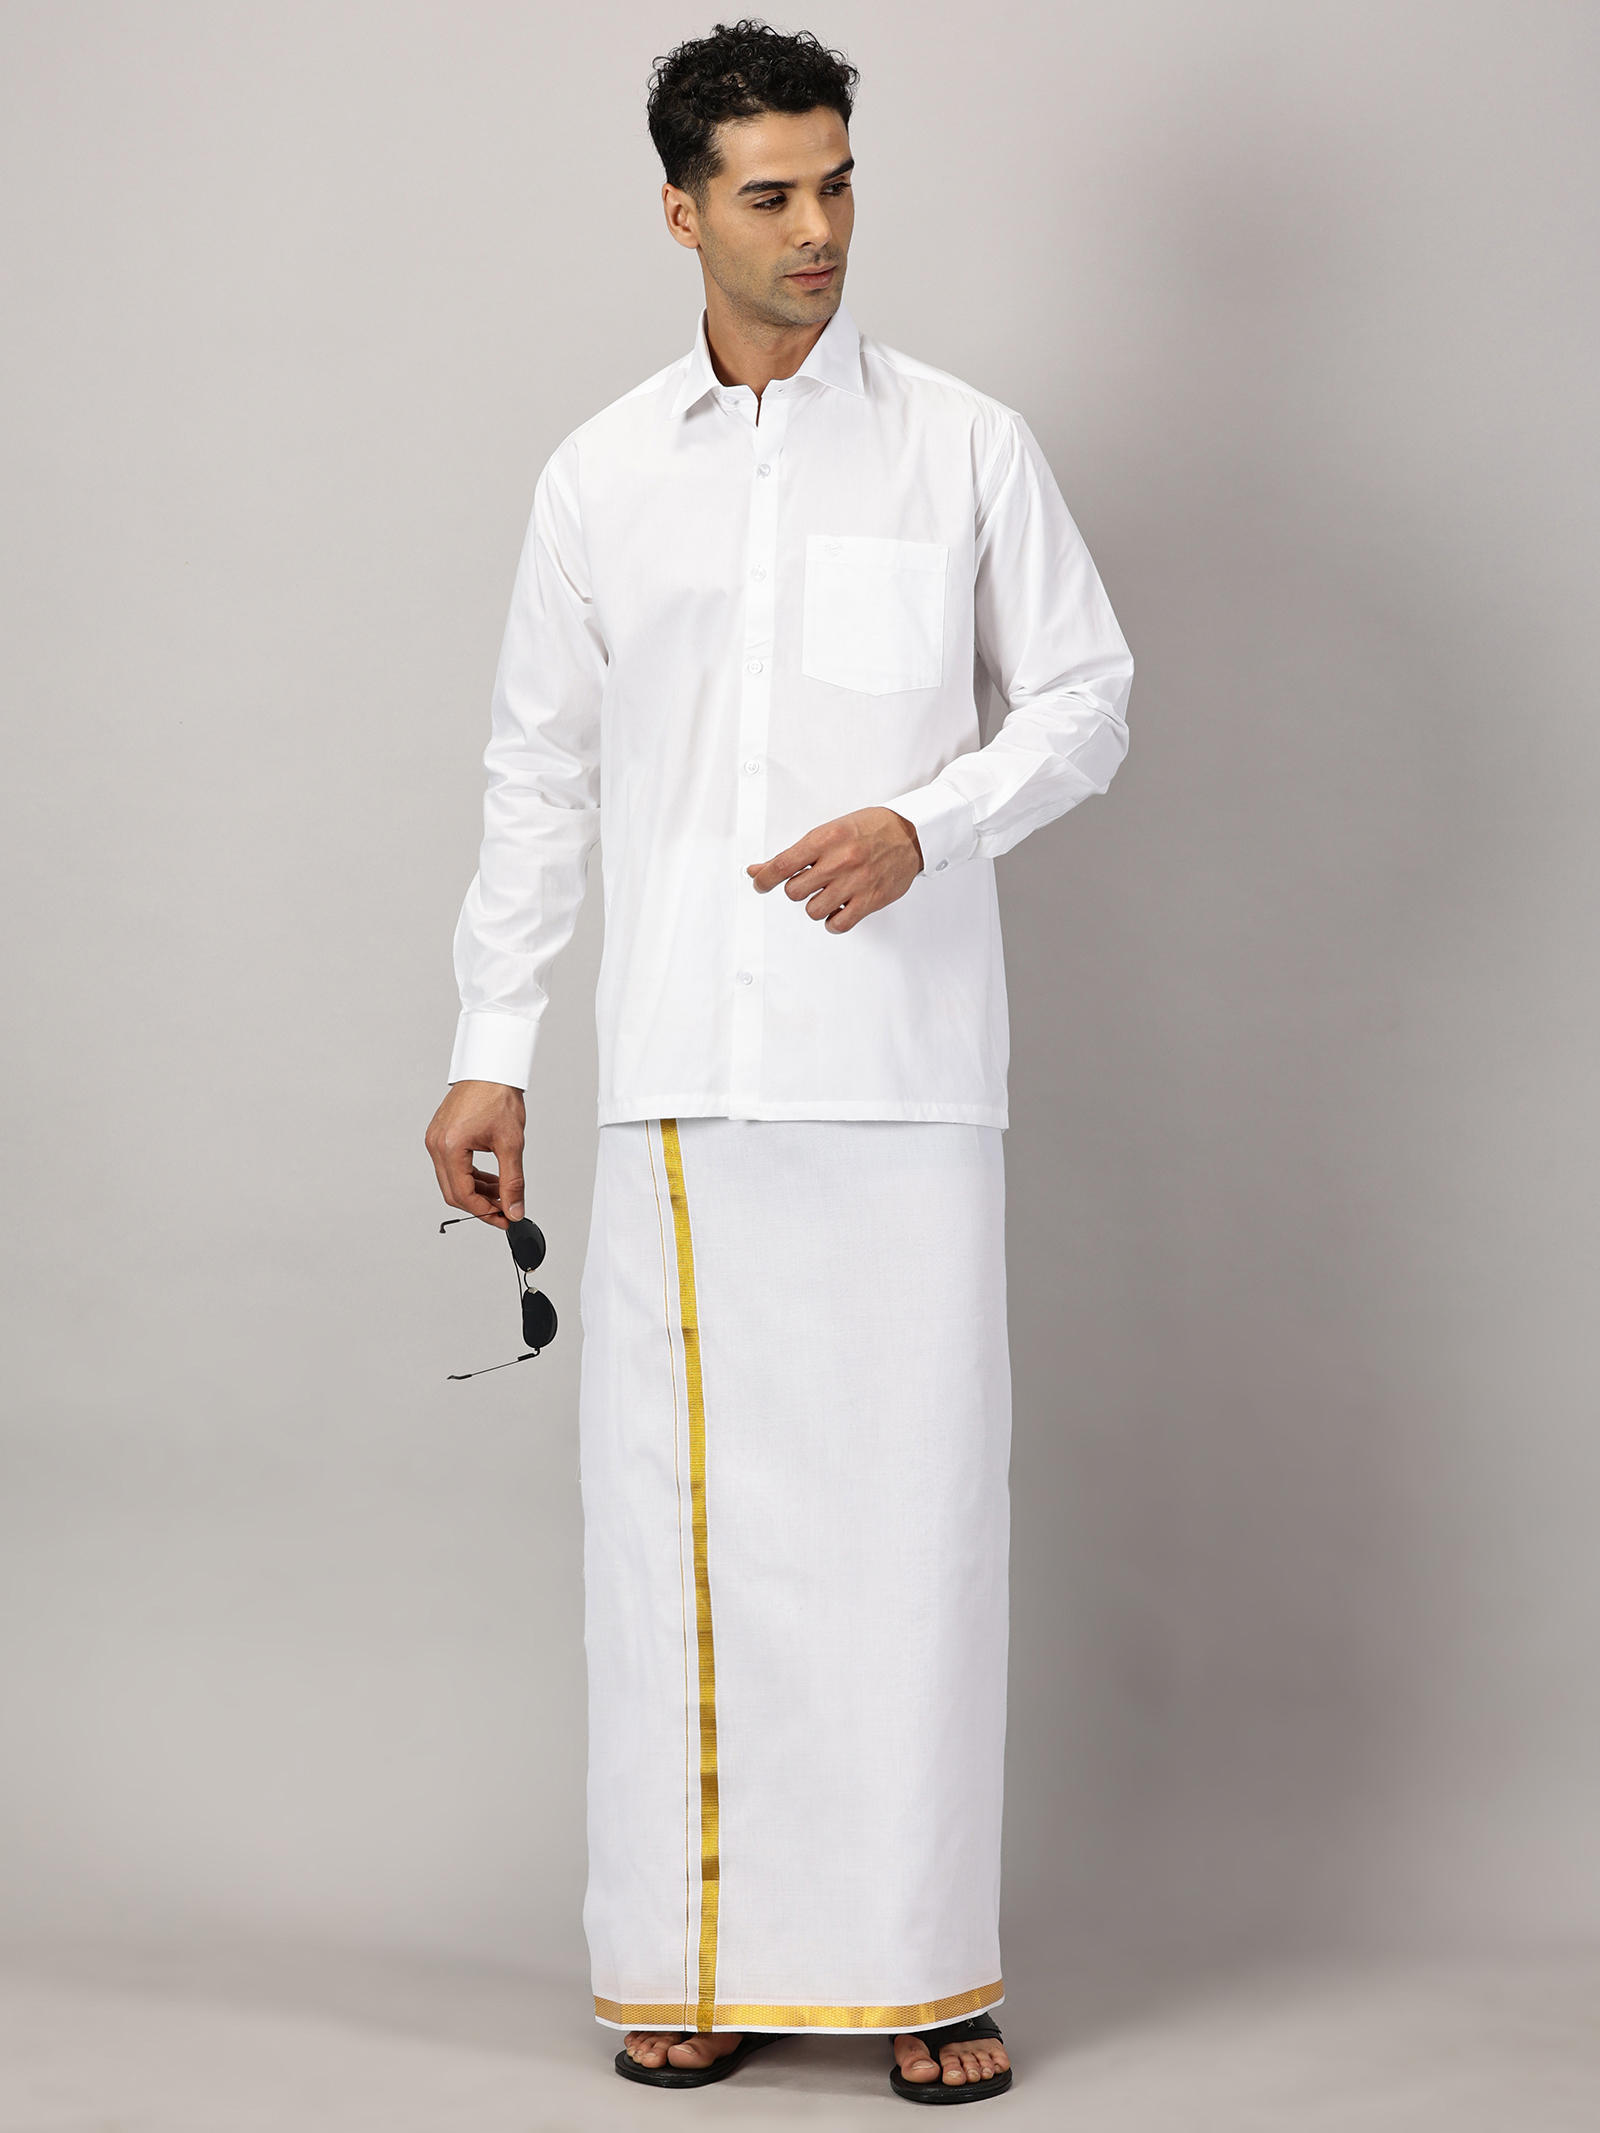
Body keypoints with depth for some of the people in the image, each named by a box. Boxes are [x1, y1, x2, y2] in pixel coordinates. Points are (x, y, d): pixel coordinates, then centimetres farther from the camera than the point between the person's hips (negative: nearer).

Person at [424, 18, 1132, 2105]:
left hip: (905, 1068, -1)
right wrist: (491, 1047, 9)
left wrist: (926, 824, -12)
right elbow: (539, 773, 13)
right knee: (676, 1510, 3)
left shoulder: (967, 445, 4)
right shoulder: (600, 479, 9)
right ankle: (699, 1954, 14)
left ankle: (924, 1961, 9)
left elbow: (1087, 696, 6)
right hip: (685, 1072, 2)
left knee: (912, 1499, 0)